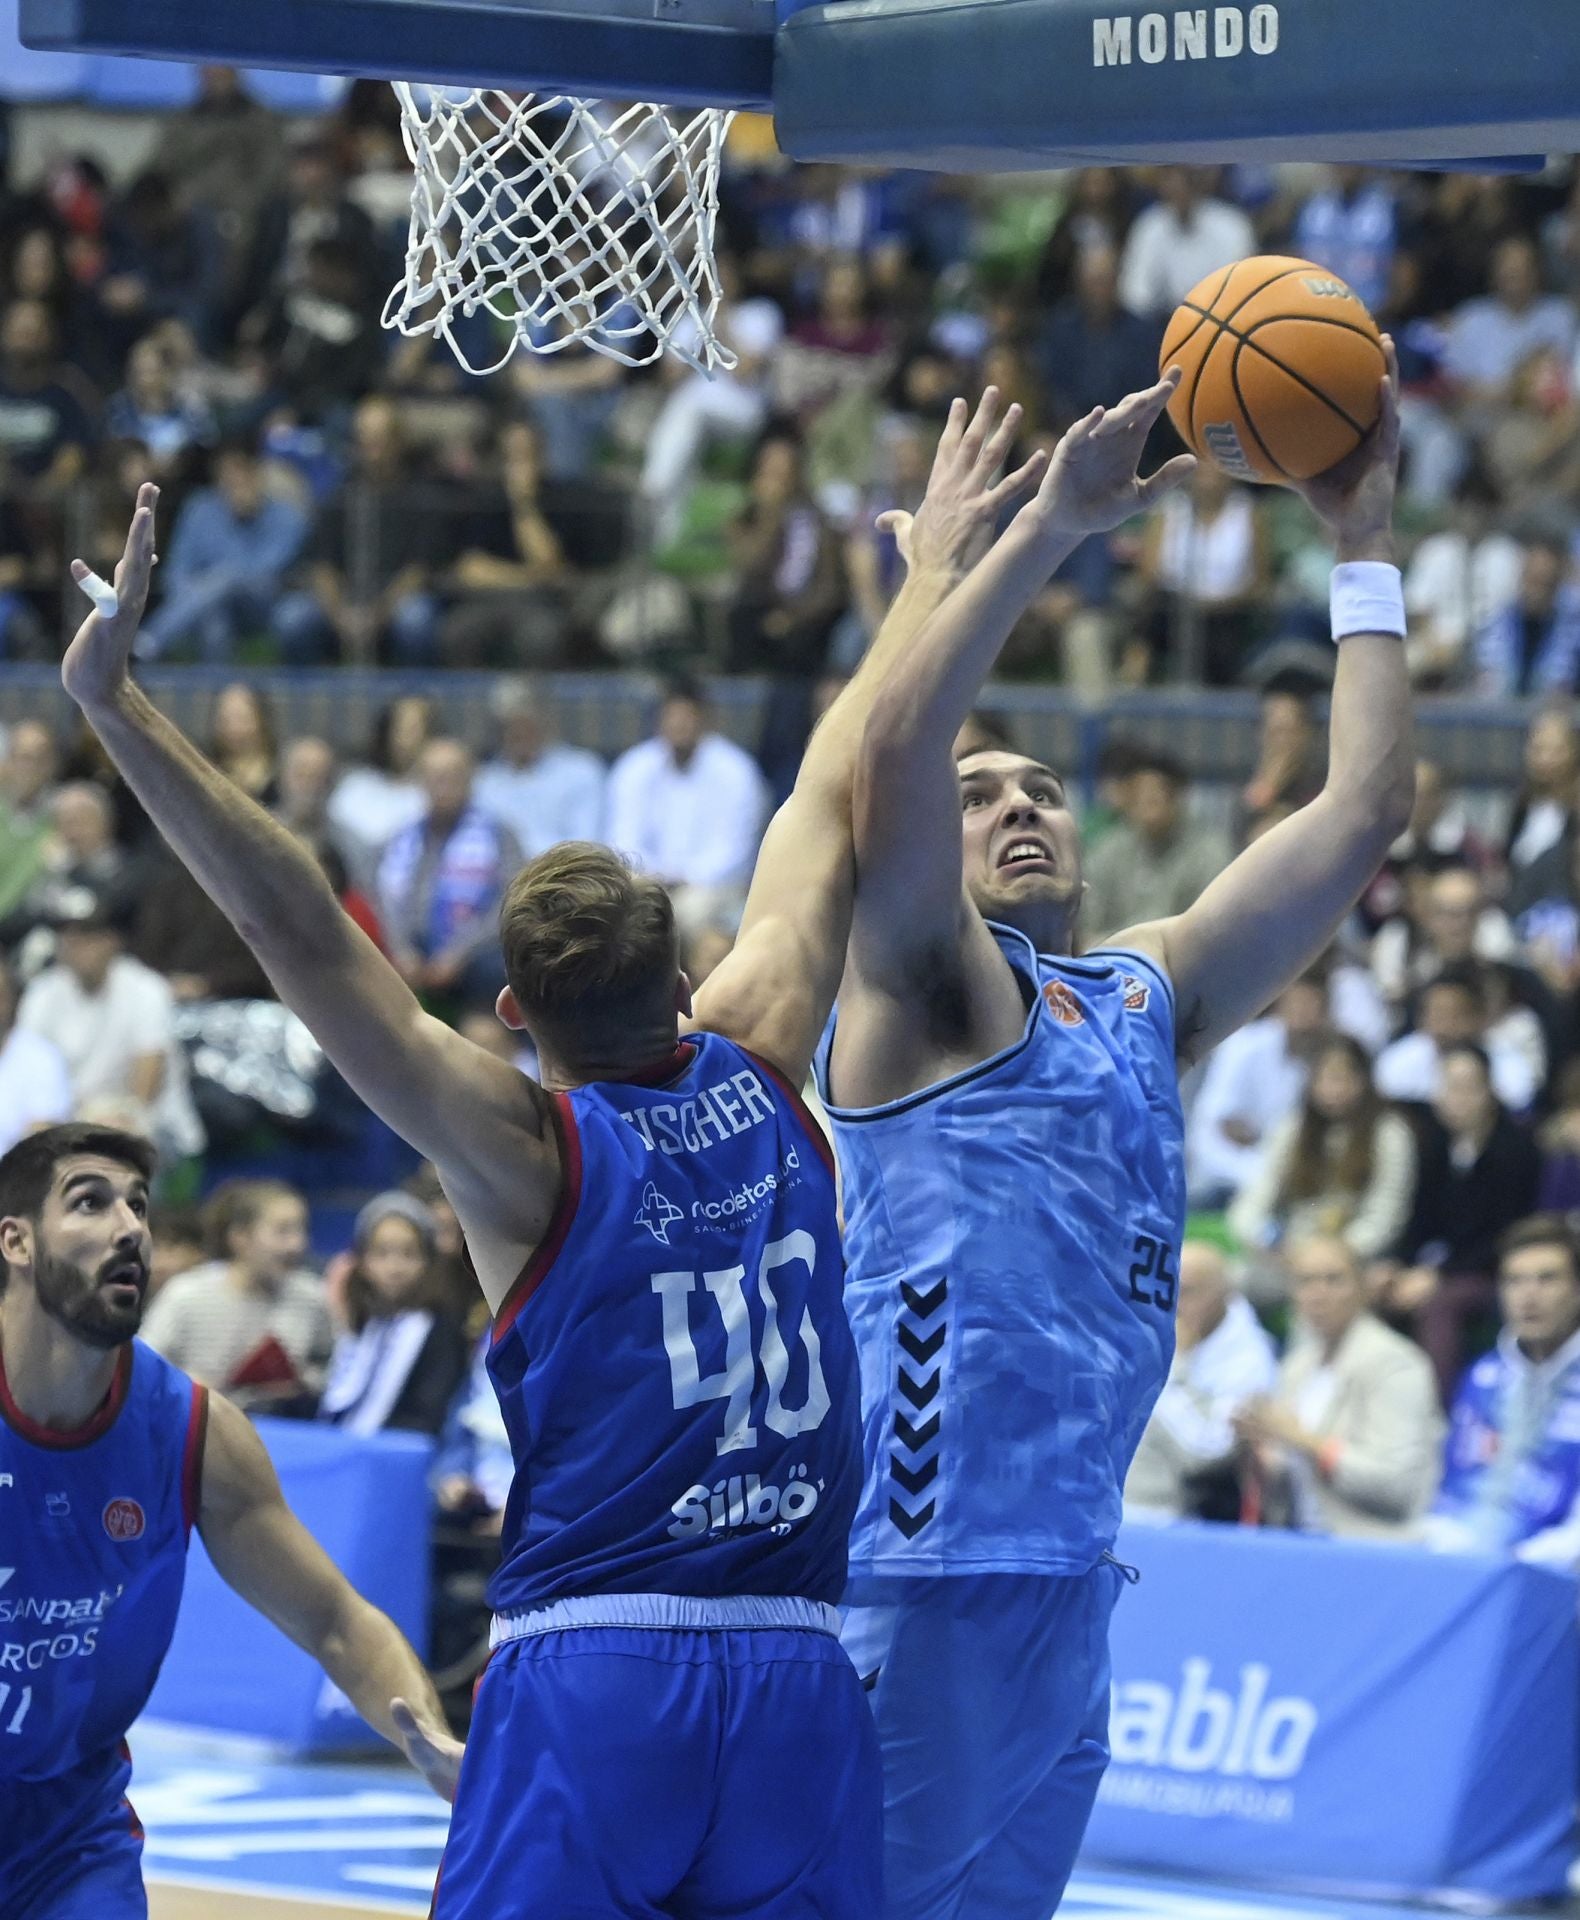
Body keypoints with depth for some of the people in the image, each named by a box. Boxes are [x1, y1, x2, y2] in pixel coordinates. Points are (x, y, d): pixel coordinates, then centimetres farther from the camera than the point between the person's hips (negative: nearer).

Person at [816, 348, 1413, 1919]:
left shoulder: (1150, 994, 18)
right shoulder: (926, 992, -2)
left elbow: (1362, 807, 17)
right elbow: (895, 751, -20)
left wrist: (1363, 545, 14)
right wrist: (1055, 522, -19)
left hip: (1069, 1584, 8)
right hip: (916, 1587, -8)